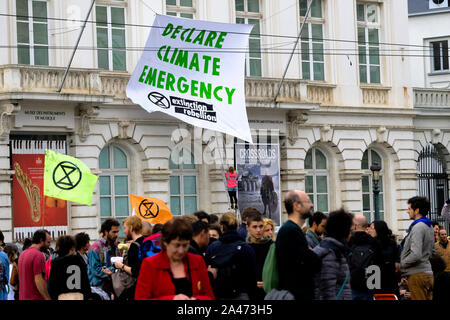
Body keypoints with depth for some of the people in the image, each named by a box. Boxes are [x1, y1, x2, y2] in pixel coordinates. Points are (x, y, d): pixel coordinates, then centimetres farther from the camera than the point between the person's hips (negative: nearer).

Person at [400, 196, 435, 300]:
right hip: (428, 273, 10)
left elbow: (416, 255, -24)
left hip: (417, 274, -10)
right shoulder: (429, 227, 16)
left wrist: (400, 264, -9)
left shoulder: (418, 227, -15)